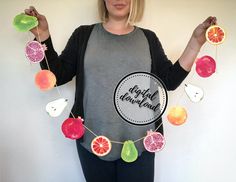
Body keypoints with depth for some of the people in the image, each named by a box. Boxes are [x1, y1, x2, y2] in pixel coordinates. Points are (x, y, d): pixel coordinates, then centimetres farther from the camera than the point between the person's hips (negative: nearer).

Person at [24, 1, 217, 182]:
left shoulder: (148, 38, 7)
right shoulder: (84, 34, 4)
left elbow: (170, 81, 3)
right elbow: (57, 75, 0)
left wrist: (196, 42, -2)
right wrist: (43, 35, -9)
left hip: (139, 141, 1)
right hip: (93, 140, 0)